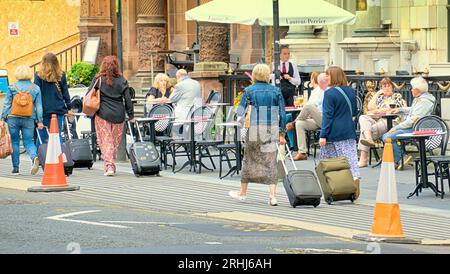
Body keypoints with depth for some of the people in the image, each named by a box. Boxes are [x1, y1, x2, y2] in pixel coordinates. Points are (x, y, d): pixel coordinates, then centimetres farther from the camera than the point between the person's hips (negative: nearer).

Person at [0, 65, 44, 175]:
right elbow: (39, 106, 4)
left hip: (13, 118, -1)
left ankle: (15, 168, 8)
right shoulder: (35, 88, 5)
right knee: (28, 142, 6)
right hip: (29, 120, 1)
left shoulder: (12, 88, 1)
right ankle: (34, 157, -24)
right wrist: (40, 121, 6)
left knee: (15, 142, 9)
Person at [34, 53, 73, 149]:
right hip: (59, 109, 2)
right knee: (58, 134, 5)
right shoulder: (61, 75, 3)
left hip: (44, 109, -2)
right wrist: (69, 108, 15)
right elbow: (65, 92, 9)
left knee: (42, 134, 5)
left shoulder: (39, 76, -4)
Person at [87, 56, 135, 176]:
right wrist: (131, 115, 11)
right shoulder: (122, 81, 4)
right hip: (118, 115, 2)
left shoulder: (98, 79, 0)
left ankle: (109, 165, -15)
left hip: (103, 114, -2)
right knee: (116, 141, 12)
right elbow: (127, 99, 5)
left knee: (105, 140, -2)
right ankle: (112, 165, 18)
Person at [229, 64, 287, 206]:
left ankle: (243, 193, 24)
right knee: (270, 161, 2)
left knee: (249, 159, 13)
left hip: (255, 128, -1)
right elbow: (282, 113, 3)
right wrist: (282, 133, 8)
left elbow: (240, 112, -6)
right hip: (272, 129, 1)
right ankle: (272, 195, -7)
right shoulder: (276, 91, 4)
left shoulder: (249, 90, -2)